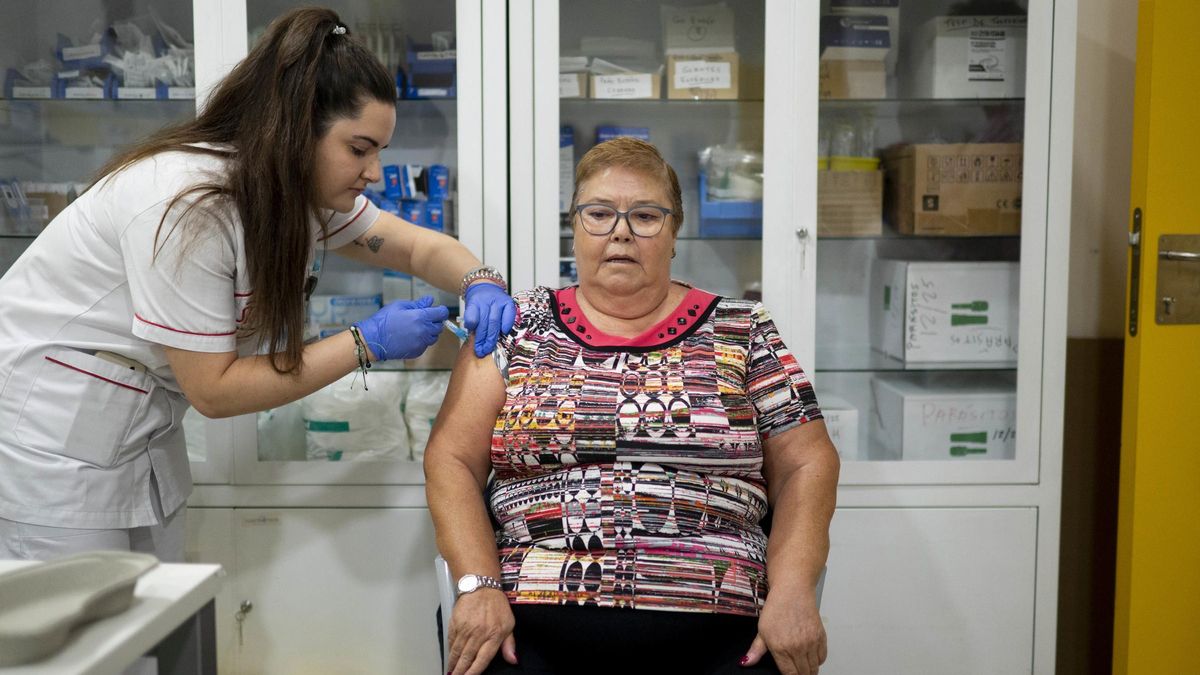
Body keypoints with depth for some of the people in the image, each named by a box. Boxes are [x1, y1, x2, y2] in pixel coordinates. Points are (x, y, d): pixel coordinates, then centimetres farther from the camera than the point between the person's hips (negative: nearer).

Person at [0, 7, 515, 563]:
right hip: (52, 427, -7)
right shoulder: (188, 204, -29)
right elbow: (212, 390, -24)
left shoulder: (309, 193, -6)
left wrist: (481, 283, -17)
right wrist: (367, 344, -23)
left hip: (145, 423, 8)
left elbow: (420, 246, 5)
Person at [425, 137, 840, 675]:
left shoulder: (741, 331, 9)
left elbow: (806, 465, 7)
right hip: (532, 627, 0)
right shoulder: (519, 327, 10)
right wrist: (478, 584, -9)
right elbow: (452, 459, 6)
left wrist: (792, 591, -8)